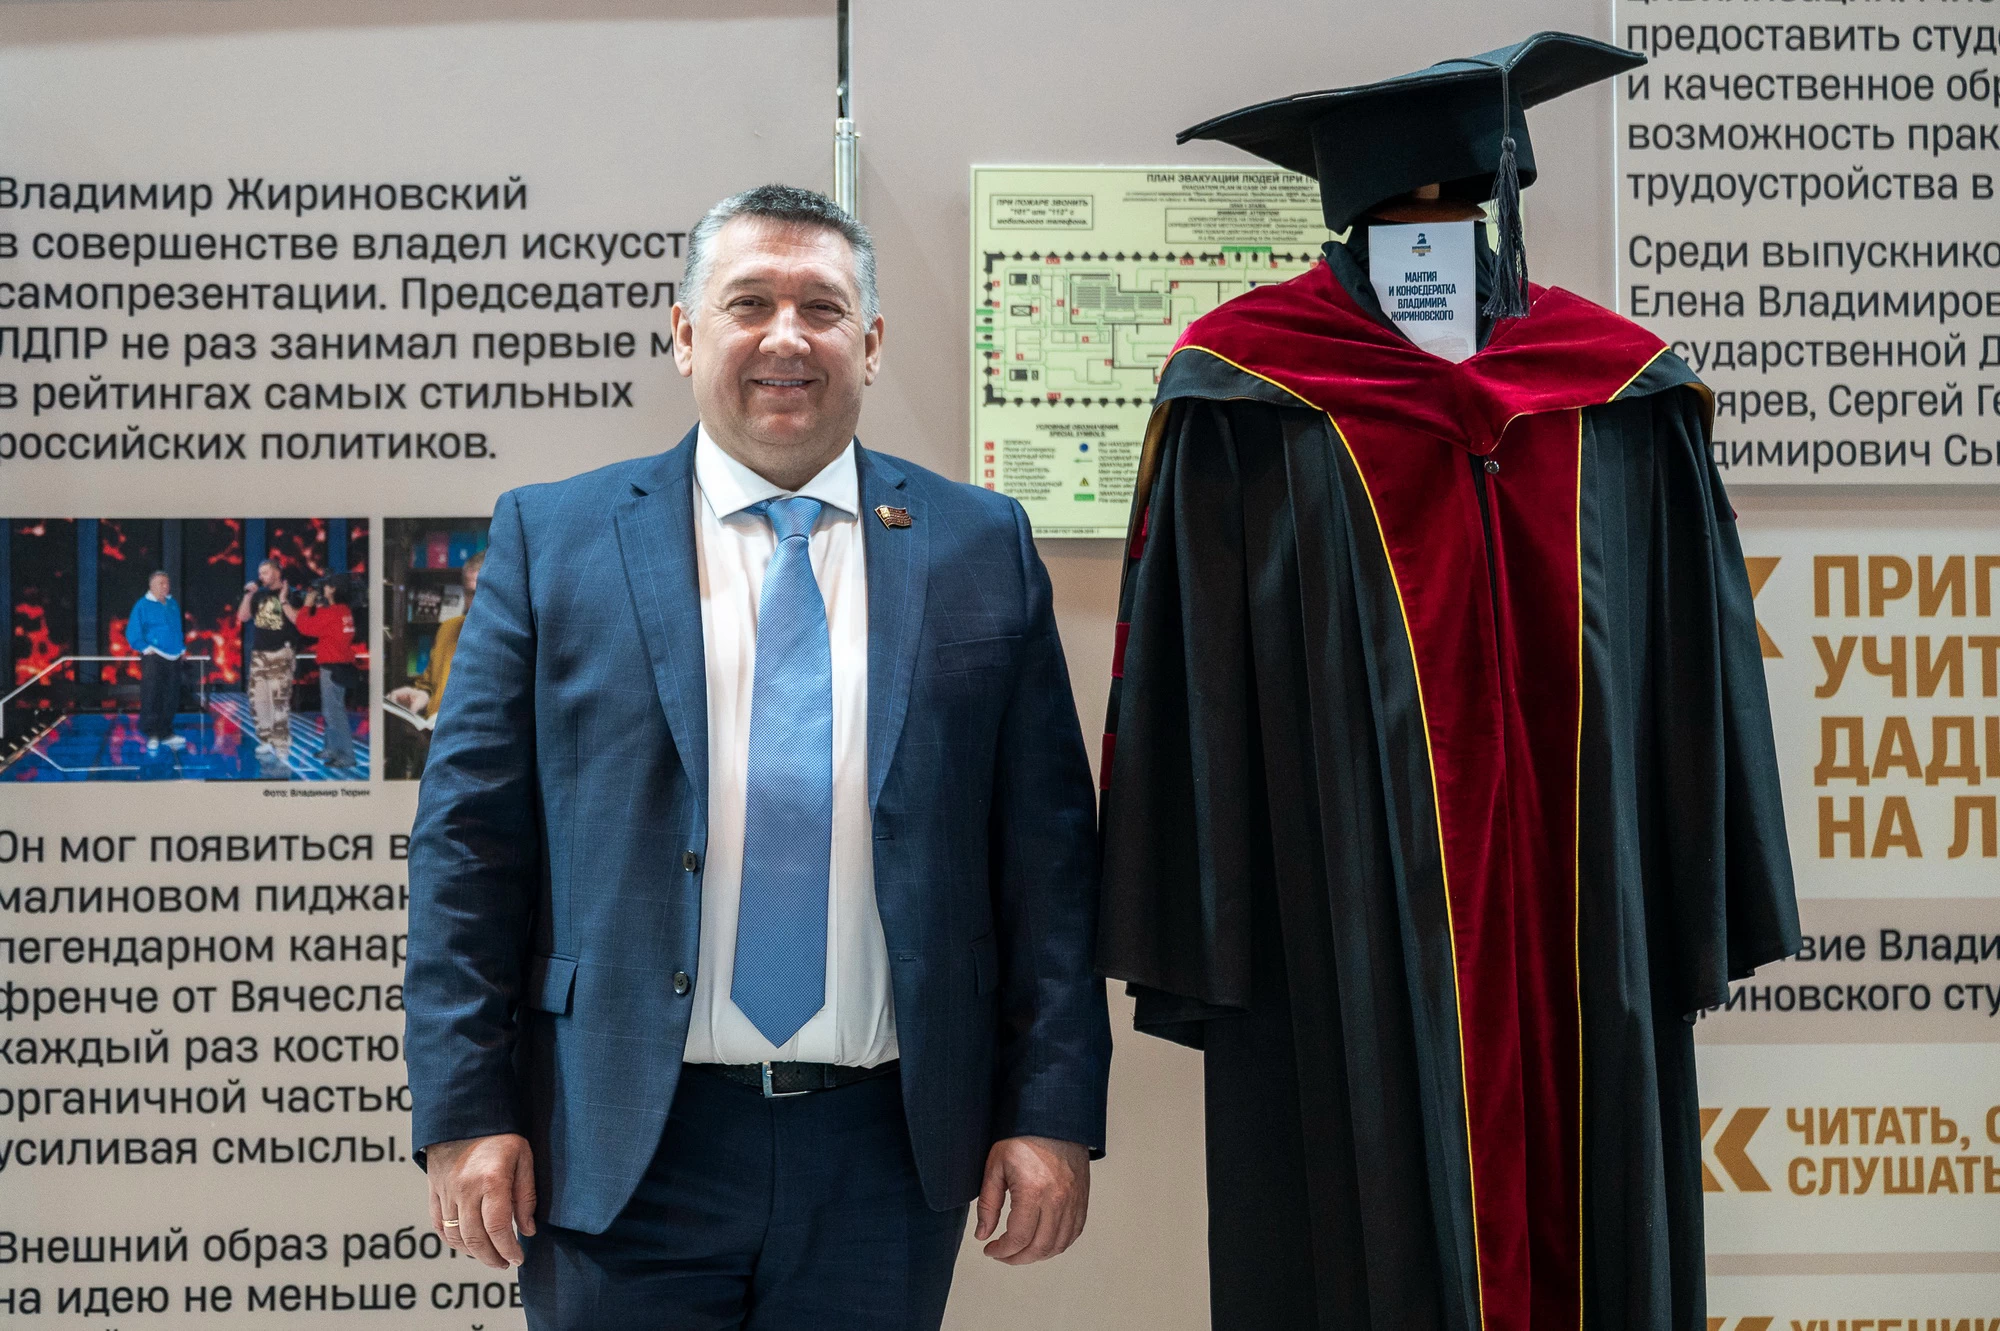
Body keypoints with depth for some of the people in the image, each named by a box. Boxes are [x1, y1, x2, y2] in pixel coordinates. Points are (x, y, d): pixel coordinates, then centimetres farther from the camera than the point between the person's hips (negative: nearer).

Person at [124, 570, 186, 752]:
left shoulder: (173, 604, 13)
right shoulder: (143, 605, -3)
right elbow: (133, 633, -4)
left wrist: (182, 648, 15)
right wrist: (146, 648, -11)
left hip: (173, 658, 6)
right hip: (154, 658, -6)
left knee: (171, 698, 7)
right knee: (151, 697, -6)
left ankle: (166, 733, 16)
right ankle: (151, 735, -1)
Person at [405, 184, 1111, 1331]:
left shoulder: (983, 548, 5)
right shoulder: (552, 539, 3)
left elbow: (1046, 845, 3)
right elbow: (470, 841, 1)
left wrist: (1054, 1110, -3)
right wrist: (467, 1110, -6)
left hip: (889, 1151, 1)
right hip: (627, 1148, -1)